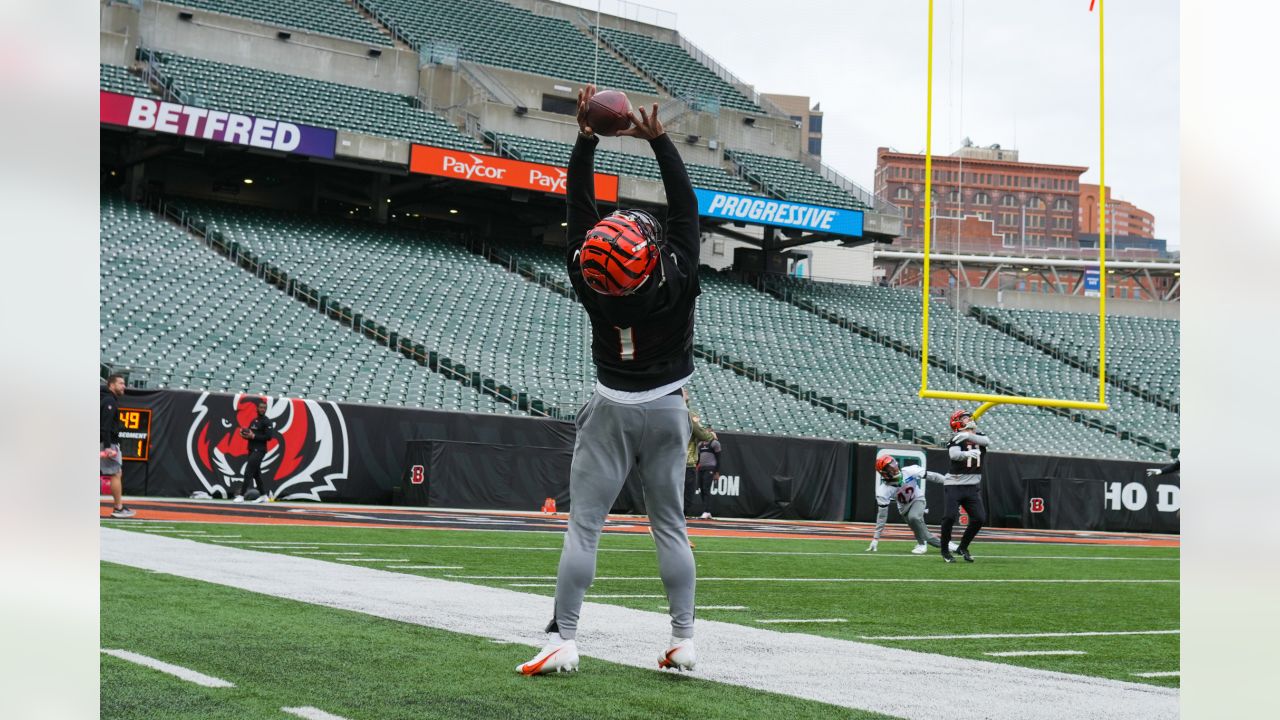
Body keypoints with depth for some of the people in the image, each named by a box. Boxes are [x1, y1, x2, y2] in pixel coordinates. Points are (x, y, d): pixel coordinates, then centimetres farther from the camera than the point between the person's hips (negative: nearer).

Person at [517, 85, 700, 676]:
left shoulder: (591, 287, -15)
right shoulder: (678, 283, -17)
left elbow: (579, 208, -8)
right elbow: (685, 205, -9)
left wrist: (586, 139, -6)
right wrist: (658, 141, -8)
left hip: (612, 411, -1)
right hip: (667, 411, 1)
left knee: (583, 524, -1)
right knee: (670, 526, 9)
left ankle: (563, 641, -6)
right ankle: (683, 641, 10)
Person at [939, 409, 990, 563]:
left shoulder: (978, 436, 10)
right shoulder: (956, 439, -7)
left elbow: (986, 441, -13)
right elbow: (953, 454, -27)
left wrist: (968, 435, -28)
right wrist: (966, 453, -49)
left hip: (972, 487, 5)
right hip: (954, 485, -5)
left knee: (980, 518, -1)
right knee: (950, 516, -17)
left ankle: (963, 547, 18)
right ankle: (945, 550, 2)